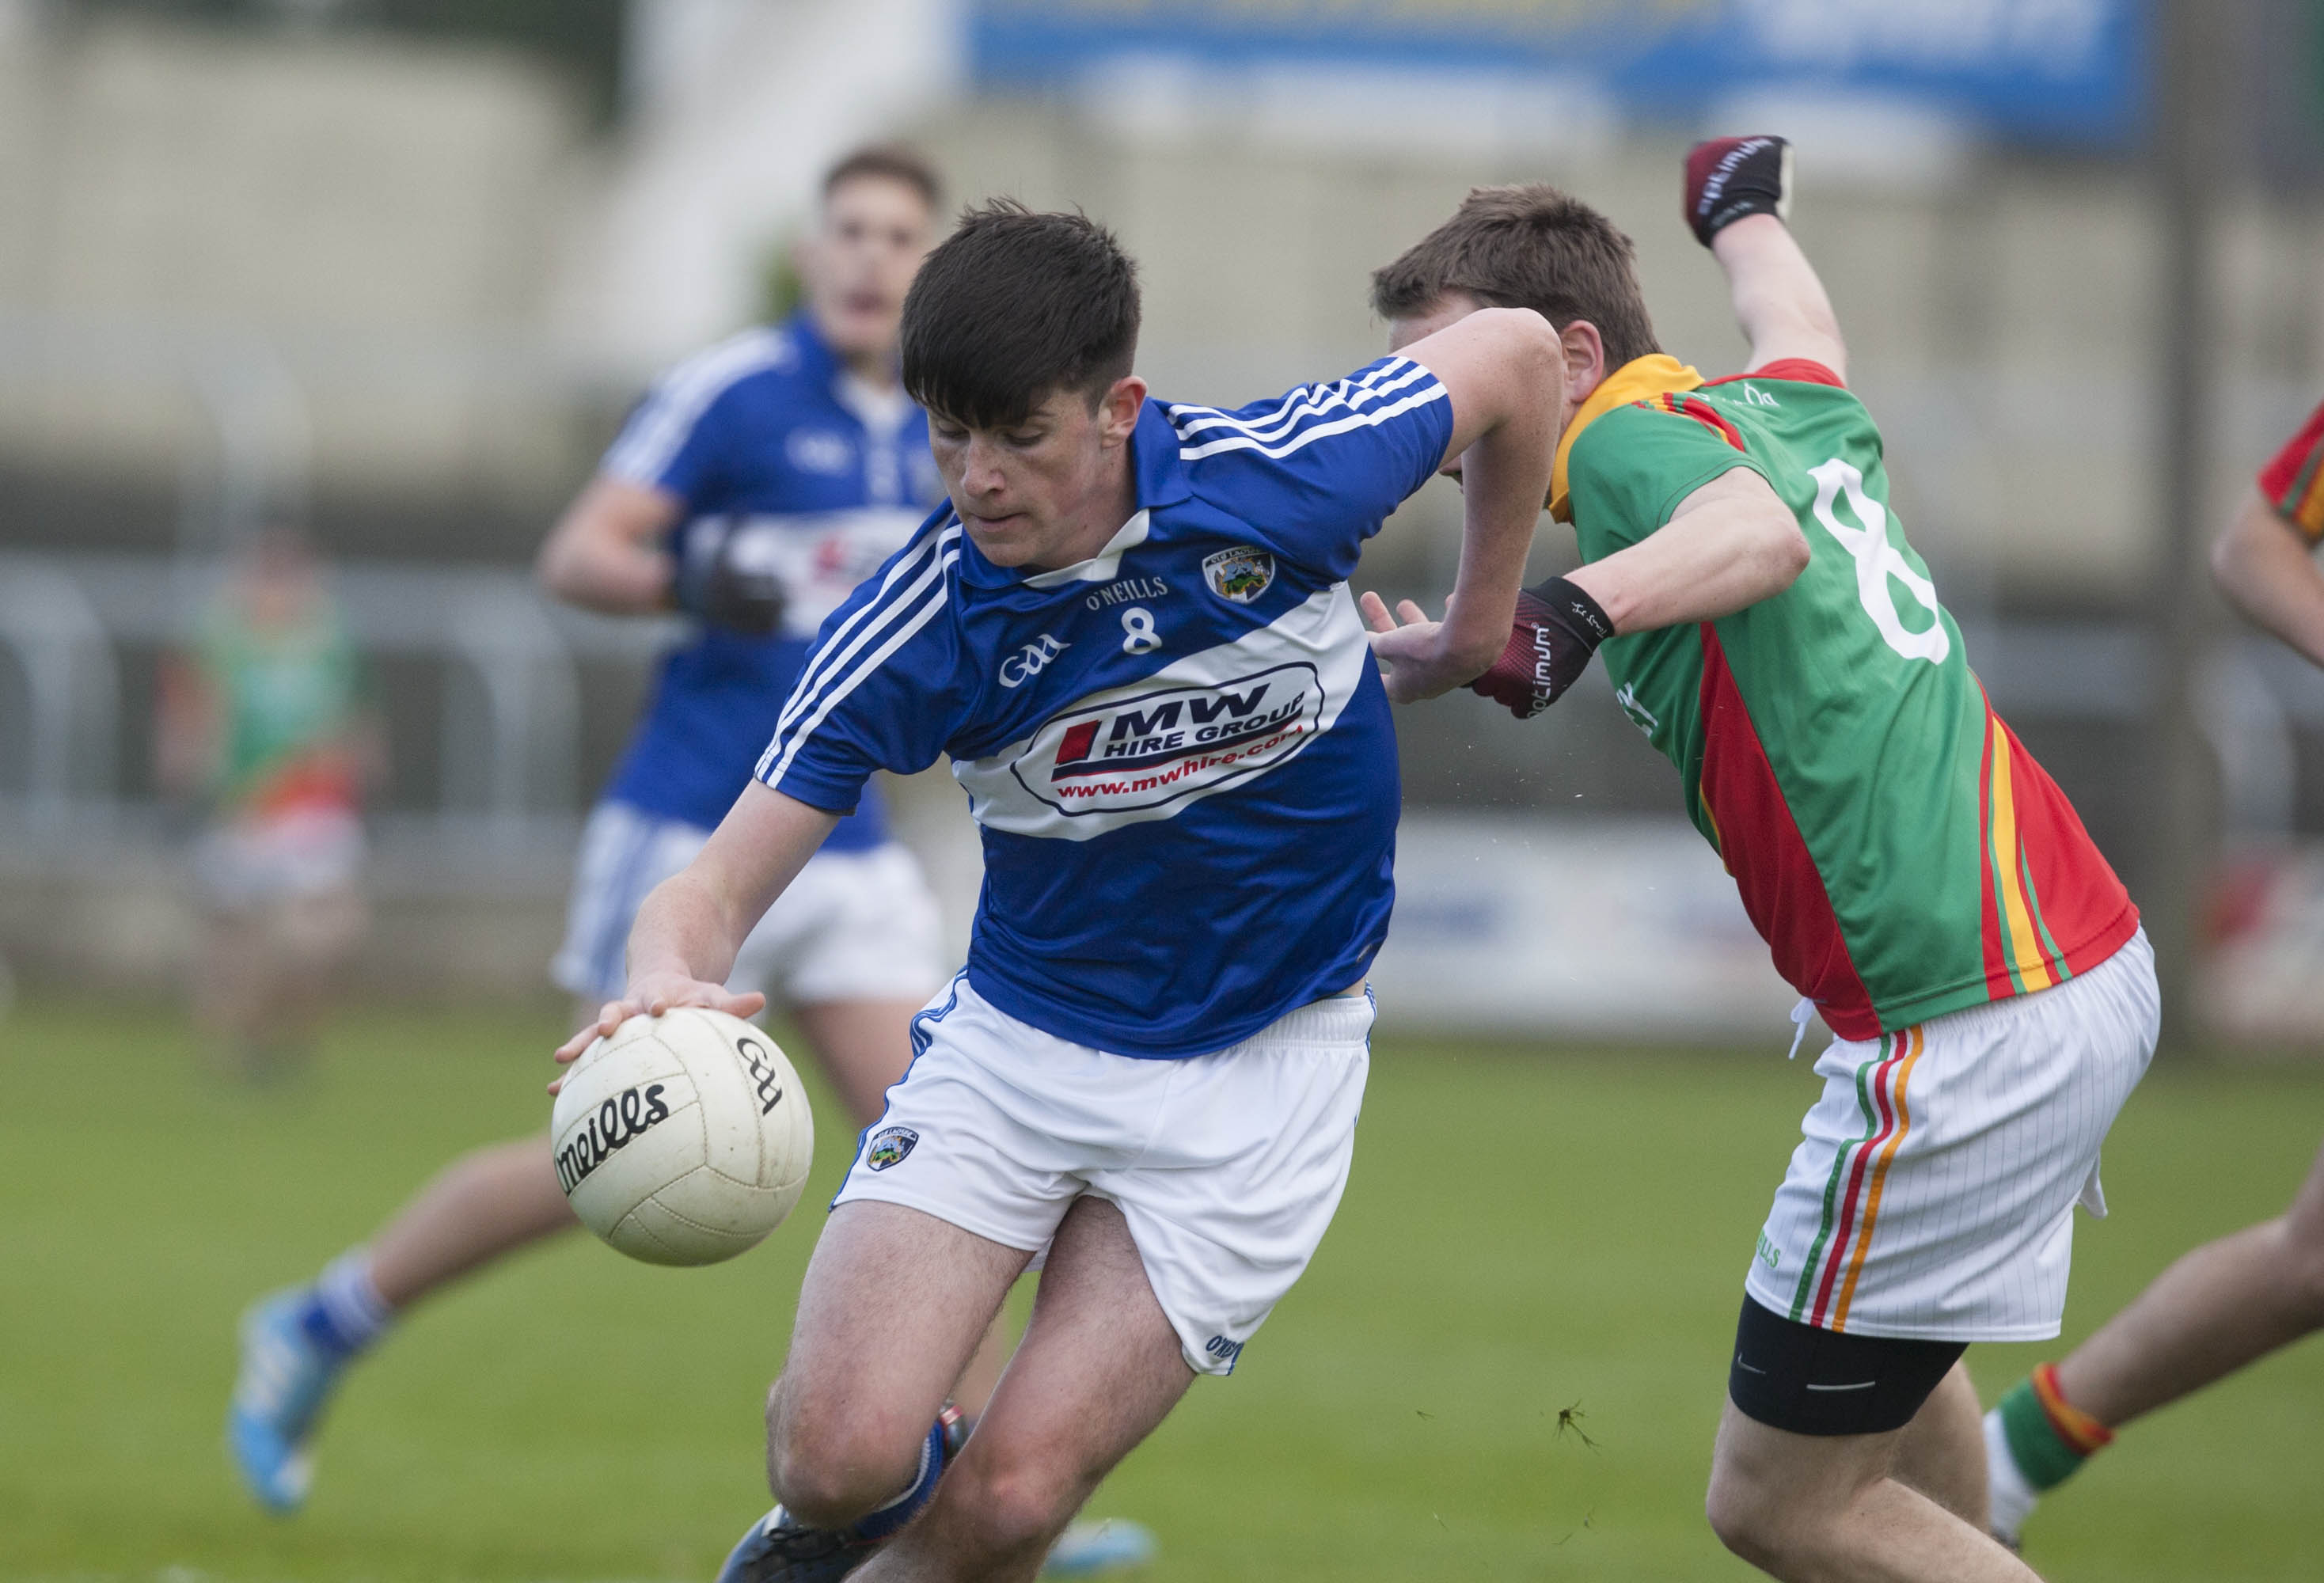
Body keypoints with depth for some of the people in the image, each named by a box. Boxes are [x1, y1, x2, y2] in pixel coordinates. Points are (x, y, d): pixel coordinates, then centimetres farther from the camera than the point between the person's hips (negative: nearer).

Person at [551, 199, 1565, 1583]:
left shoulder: (1281, 480, -20)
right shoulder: (908, 640, -18)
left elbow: (1518, 353, -3)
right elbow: (721, 886, -18)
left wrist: (1485, 630, 6)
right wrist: (668, 982, -42)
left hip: (1260, 1066, -1)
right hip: (1018, 1037, 1)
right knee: (844, 1452, -15)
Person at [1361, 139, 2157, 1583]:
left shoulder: (1635, 438, -12)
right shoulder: (1791, 411, 13)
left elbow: (1761, 533, -35)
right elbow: (1799, 332, 38)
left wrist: (1572, 614, -52)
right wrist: (1744, 203, 59)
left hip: (1967, 1030, -10)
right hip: (2096, 961, 10)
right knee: (1885, 1330, 34)